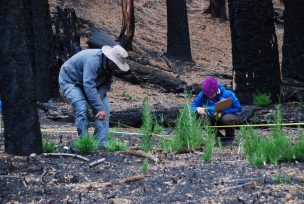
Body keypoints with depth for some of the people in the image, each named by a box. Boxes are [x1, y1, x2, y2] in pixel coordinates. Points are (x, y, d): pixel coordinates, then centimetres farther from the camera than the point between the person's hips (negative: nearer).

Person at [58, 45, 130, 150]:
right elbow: (88, 86, -42)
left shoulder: (109, 64, -12)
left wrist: (99, 95, -25)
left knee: (105, 109, -7)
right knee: (82, 109, -28)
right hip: (69, 81, -8)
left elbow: (107, 83, -2)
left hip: (88, 83, 8)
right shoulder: (93, 60, -38)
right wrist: (99, 108, -41)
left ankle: (101, 144, -7)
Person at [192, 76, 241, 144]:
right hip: (214, 121, 4)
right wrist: (197, 109, -37)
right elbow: (193, 106, -12)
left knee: (227, 119, -39)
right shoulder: (202, 95, -15)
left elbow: (238, 108, -20)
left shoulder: (227, 94, -23)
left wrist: (221, 111, -32)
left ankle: (230, 137, -4)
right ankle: (218, 137, 0)